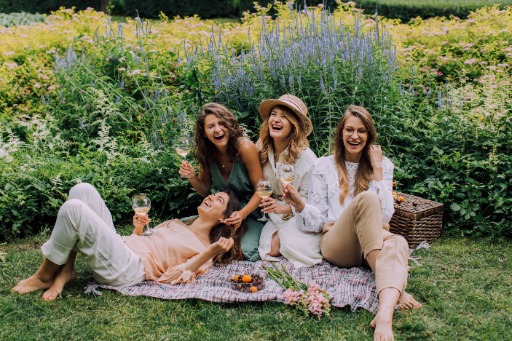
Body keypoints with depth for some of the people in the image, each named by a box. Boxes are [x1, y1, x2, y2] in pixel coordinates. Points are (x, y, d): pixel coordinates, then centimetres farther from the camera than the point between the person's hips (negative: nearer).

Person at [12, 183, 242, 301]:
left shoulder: (203, 249, 4)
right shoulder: (177, 224, 27)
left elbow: (172, 278, -11)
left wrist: (211, 253, -19)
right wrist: (138, 229, 11)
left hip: (126, 271, -8)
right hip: (121, 248, 9)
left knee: (73, 208, -24)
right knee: (82, 190, -8)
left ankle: (45, 276, -5)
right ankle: (65, 271, -8)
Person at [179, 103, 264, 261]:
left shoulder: (245, 147, -21)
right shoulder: (206, 153, -5)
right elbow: (206, 191, 6)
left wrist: (242, 214, -29)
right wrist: (192, 177, -15)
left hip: (251, 210, -4)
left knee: (247, 251, -29)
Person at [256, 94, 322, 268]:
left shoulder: (305, 157, -18)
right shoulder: (262, 152, -4)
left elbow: (308, 200, -13)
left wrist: (283, 208, -27)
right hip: (276, 216, 4)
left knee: (293, 246, -28)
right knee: (271, 249, -20)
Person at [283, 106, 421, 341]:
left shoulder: (383, 165, 12)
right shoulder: (324, 165, 9)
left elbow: (385, 216, 0)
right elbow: (318, 218, 6)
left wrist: (376, 170, -4)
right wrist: (300, 205, -16)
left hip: (374, 242, 2)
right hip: (336, 244, -1)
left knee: (397, 242, -36)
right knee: (366, 198, -32)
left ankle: (385, 313, -62)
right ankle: (394, 291, -36)